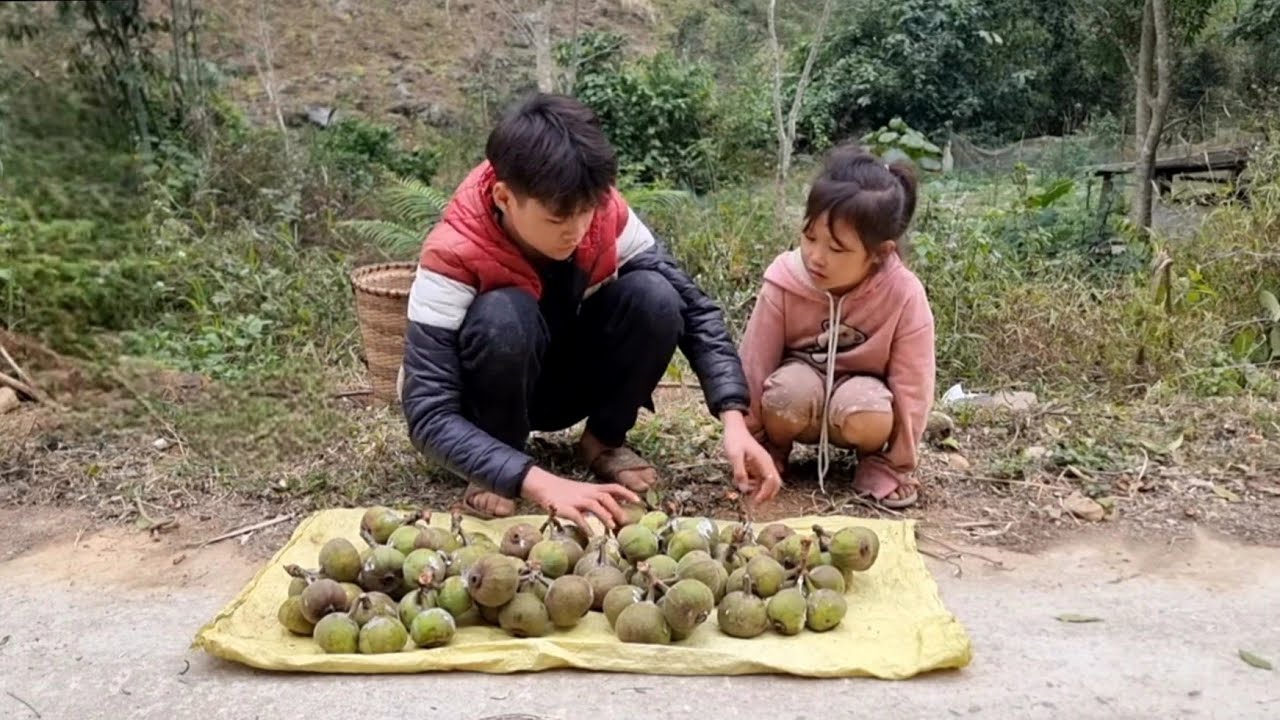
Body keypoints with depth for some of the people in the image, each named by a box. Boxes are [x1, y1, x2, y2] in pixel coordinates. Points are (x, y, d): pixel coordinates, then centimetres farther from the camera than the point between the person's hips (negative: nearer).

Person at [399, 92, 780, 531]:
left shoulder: (604, 214, -21)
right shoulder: (454, 256, -32)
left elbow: (693, 306, -16)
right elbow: (428, 415, -36)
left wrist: (734, 422, -30)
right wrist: (542, 484, -48)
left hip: (569, 378, 4)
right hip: (494, 392, -3)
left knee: (654, 297, -26)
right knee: (502, 315, -37)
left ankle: (604, 441, -3)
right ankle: (493, 472, -13)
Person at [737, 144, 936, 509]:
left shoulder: (904, 295, -25)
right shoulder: (784, 282, -22)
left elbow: (912, 386, -17)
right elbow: (754, 364, -14)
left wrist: (897, 466, -11)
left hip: (860, 388, 0)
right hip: (801, 384, 1)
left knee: (867, 414, -35)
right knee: (792, 392, -35)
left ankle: (874, 461, 0)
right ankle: (774, 447, -1)